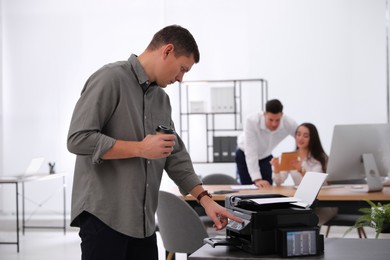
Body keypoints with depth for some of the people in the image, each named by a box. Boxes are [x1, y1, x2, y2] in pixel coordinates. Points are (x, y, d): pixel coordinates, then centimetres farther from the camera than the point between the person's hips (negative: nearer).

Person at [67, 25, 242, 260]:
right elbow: (79, 138, -18)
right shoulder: (110, 79, -10)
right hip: (104, 214, -8)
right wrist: (140, 148, -16)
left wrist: (205, 199, 12)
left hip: (143, 221, 8)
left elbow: (176, 156, 19)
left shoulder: (162, 99, 15)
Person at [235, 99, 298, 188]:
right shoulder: (252, 121, -39)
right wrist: (257, 179, -46)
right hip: (244, 155, -3)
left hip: (265, 156, 3)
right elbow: (250, 152, -40)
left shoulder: (290, 124, -31)